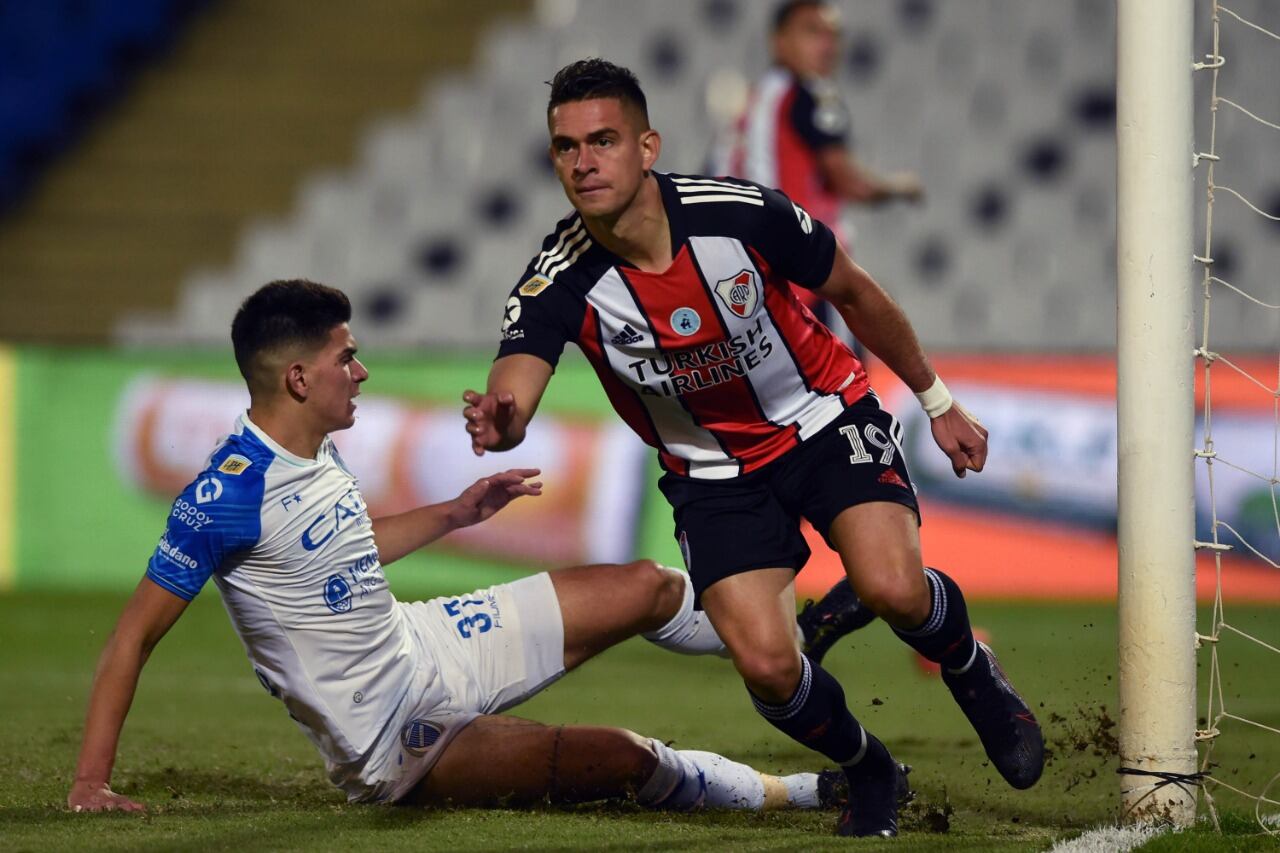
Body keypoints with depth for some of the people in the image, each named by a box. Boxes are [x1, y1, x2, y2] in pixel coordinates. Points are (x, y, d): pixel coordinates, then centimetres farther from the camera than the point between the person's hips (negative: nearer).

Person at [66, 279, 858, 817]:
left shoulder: (318, 455, 0)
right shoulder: (229, 492, -27)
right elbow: (136, 634, -25)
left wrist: (456, 513, 17)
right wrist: (92, 782, -28)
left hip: (426, 644, 9)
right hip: (390, 738, -9)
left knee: (646, 588, 13)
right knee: (625, 759, -20)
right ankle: (791, 793, 3)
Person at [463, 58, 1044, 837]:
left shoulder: (743, 215, -22)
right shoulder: (561, 285, -22)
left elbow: (853, 292, -4)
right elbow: (511, 397, -36)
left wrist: (939, 401, 7)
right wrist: (496, 423, -62)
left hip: (827, 421, -1)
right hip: (714, 473, 1)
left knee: (893, 588, -27)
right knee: (766, 664, -17)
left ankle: (974, 674, 10)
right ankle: (867, 773, 16)